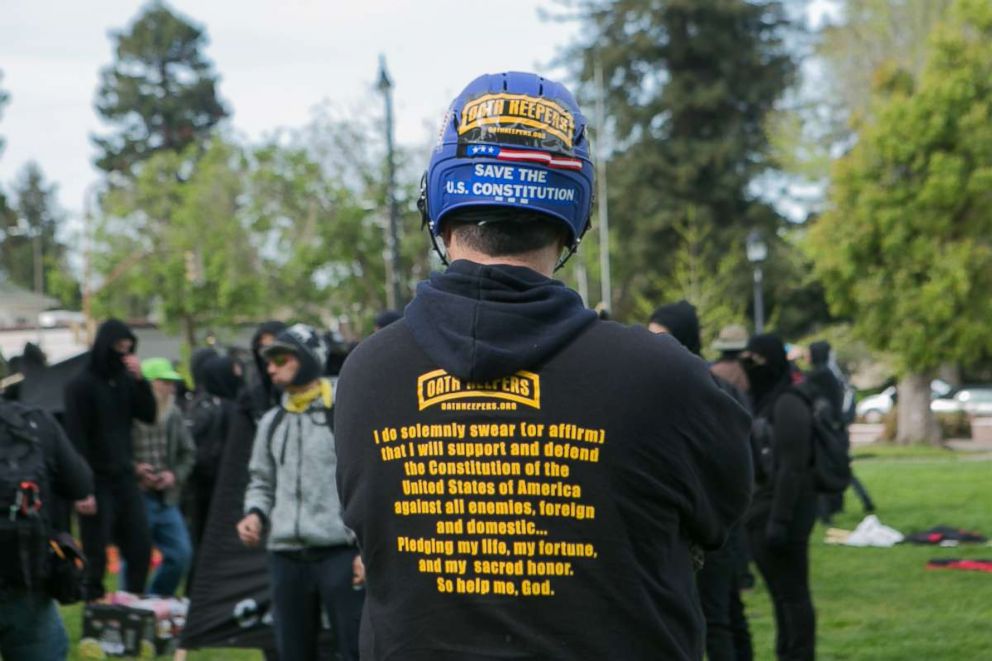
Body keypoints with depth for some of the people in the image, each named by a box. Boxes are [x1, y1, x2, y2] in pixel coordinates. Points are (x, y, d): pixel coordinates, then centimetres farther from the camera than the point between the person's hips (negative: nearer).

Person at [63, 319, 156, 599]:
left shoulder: (125, 379, 8)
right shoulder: (81, 385, -8)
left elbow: (149, 415, 5)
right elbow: (75, 439, -13)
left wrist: (139, 380, -9)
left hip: (125, 479, 6)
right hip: (96, 483, -6)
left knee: (141, 550, 5)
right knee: (96, 558, -3)